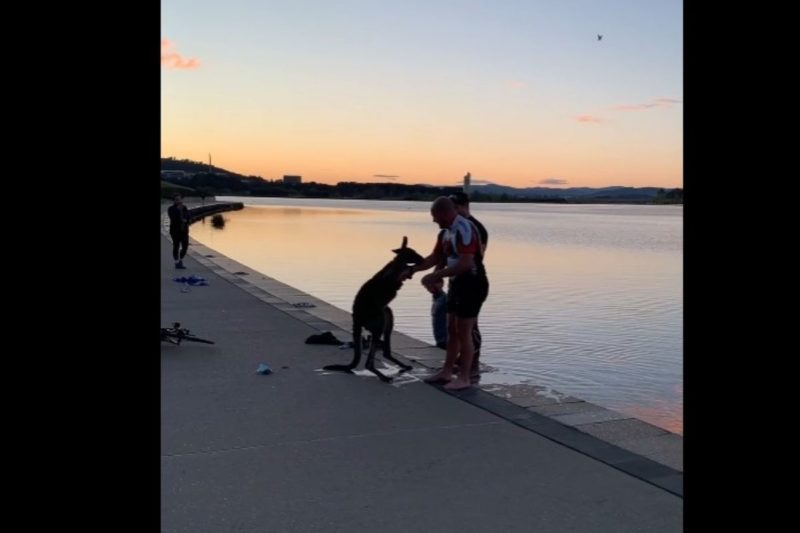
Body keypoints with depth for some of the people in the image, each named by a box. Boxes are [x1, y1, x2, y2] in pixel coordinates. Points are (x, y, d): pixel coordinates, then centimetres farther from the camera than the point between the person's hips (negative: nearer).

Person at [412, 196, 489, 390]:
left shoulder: (465, 229, -22)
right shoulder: (446, 232, 8)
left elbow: (466, 264, -30)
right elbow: (434, 258, 17)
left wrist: (437, 276, -26)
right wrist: (411, 270, 8)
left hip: (473, 284, -9)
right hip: (458, 283, 9)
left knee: (463, 332, -3)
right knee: (452, 329, 14)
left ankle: (464, 378, 7)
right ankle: (447, 372, 25)